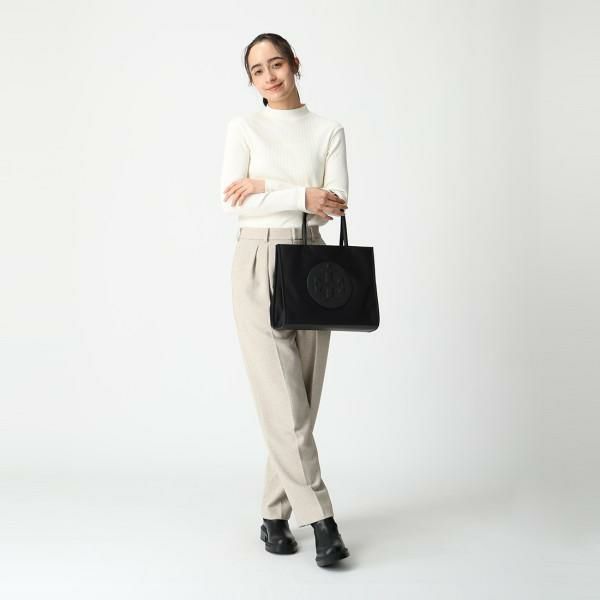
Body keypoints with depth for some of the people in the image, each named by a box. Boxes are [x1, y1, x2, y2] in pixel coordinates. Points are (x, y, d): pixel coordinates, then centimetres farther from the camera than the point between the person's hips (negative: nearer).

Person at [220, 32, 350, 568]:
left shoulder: (329, 131, 9)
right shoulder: (243, 127, 4)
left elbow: (336, 203, -6)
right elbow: (233, 202, -10)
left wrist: (266, 186, -12)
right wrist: (302, 195, -16)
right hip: (258, 263, -3)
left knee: (301, 399, 4)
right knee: (281, 398, -8)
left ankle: (275, 514, 17)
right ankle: (320, 516, -1)